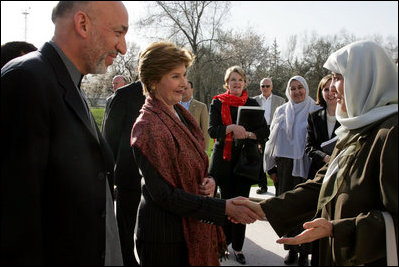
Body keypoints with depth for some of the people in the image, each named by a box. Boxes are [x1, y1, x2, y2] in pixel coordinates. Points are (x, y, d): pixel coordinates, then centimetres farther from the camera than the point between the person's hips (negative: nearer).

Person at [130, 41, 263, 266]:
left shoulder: (180, 113, 5)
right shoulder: (148, 127, -20)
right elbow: (164, 195, -23)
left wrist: (208, 180, -7)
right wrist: (225, 208, -26)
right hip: (165, 239, -7)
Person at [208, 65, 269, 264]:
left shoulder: (251, 104, 7)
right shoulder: (217, 103, 4)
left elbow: (265, 131, 0)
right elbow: (212, 130, -8)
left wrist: (248, 134, -18)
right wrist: (231, 128, -25)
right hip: (224, 159, 0)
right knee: (226, 201, 6)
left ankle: (238, 247, 13)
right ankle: (224, 240, 24)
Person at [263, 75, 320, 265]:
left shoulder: (315, 111, 0)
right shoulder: (281, 112, 10)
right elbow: (272, 140, 12)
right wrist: (271, 168, 8)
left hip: (305, 167, -3)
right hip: (284, 167, 3)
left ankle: (304, 251, 13)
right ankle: (291, 249, 18)